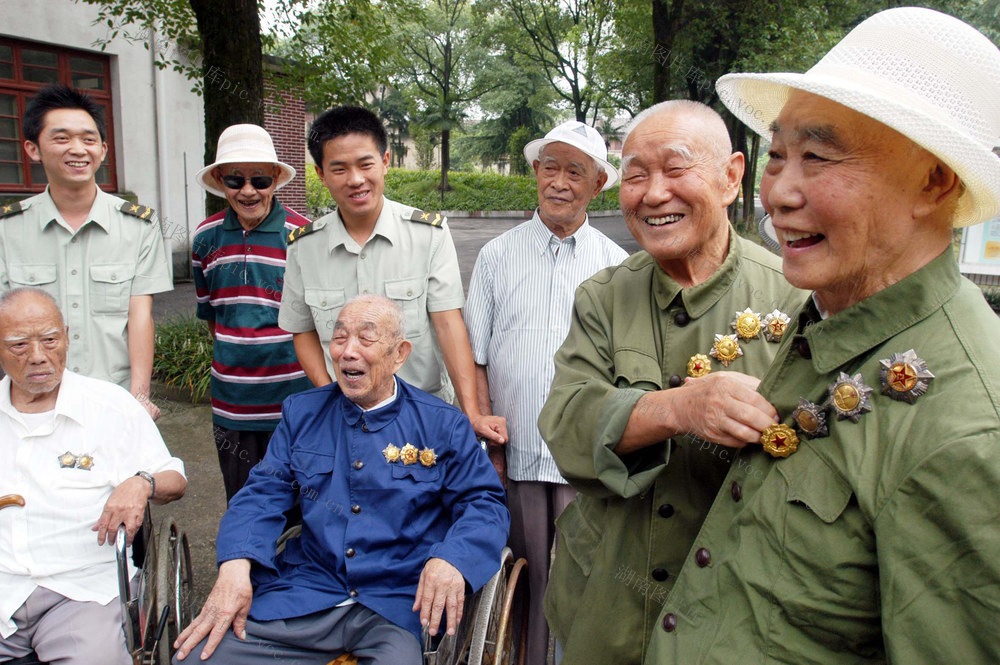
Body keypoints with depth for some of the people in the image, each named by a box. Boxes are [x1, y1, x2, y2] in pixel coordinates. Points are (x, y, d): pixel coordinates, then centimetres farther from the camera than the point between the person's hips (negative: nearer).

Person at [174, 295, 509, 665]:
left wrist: (451, 559, -20)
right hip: (302, 593, 3)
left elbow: (485, 504, 1)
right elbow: (263, 493, 7)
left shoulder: (443, 426, 5)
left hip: (398, 605, -2)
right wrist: (234, 568, -11)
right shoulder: (301, 413, 13)